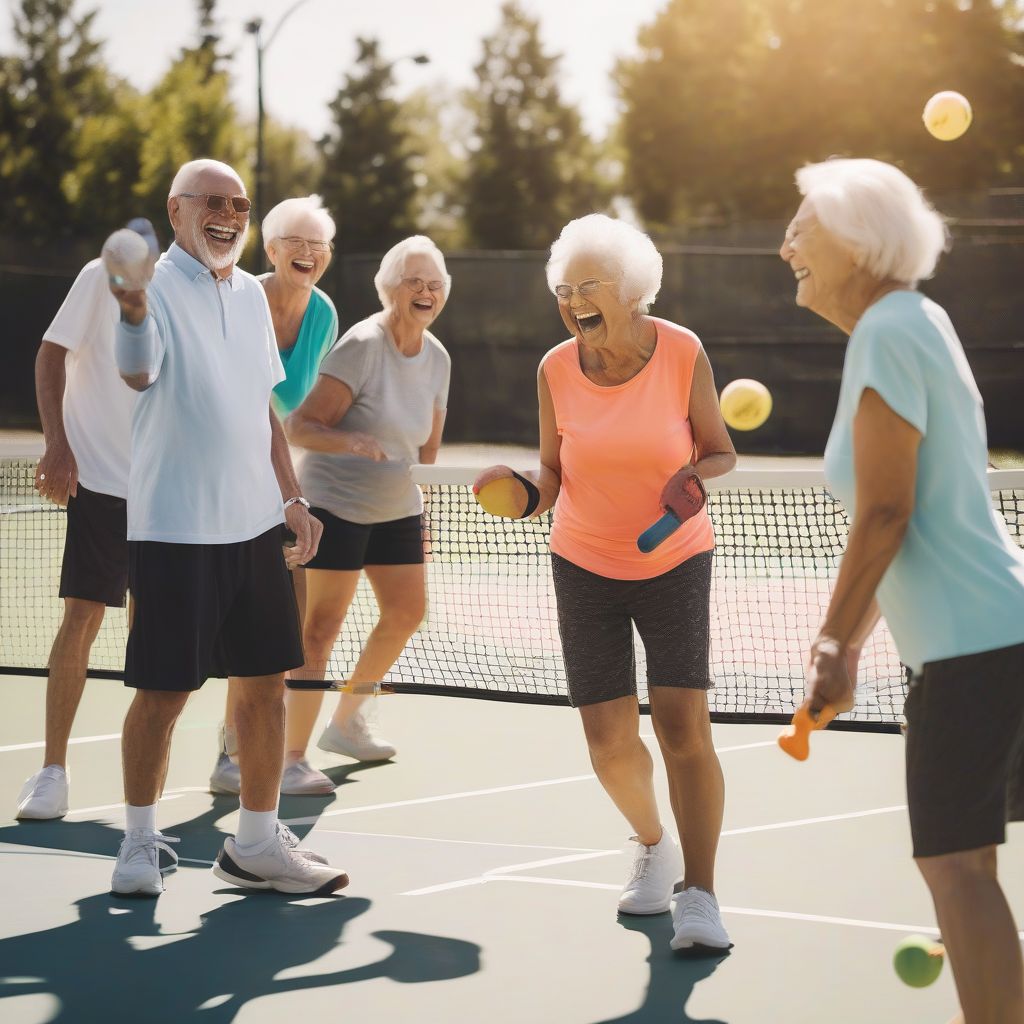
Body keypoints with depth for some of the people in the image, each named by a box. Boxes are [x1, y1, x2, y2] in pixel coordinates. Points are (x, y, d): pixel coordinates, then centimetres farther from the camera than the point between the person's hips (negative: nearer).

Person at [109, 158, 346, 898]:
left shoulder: (251, 294, 13)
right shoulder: (157, 287, -9)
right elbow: (139, 373, -29)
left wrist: (291, 496, 17)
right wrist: (133, 310, -48)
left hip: (256, 524, 7)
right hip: (175, 527, -7)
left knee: (266, 682, 10)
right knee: (164, 691, -2)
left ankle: (257, 844, 21)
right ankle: (140, 846, 13)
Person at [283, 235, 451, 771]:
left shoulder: (438, 359, 3)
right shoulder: (363, 346, -19)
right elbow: (300, 426, -22)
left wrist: (421, 510, 17)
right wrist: (352, 441, -38)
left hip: (396, 508, 8)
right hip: (335, 504, -8)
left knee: (407, 612, 12)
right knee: (321, 627, -9)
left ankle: (345, 721, 31)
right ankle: (291, 756, -4)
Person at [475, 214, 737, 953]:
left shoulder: (683, 353, -13)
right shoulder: (557, 371, -8)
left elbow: (721, 453, -3)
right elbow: (554, 475, 1)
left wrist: (695, 475, -24)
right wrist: (528, 495, -21)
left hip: (675, 564, -2)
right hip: (586, 566, 2)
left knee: (684, 729, -14)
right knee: (610, 742, -2)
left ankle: (699, 899, -8)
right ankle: (655, 848, 29)